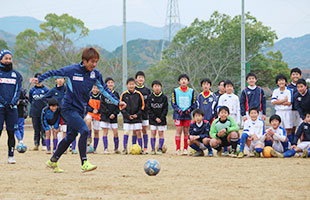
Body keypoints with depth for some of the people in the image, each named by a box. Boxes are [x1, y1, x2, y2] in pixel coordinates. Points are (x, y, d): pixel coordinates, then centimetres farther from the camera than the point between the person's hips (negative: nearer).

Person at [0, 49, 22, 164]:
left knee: (11, 132, 1)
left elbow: (18, 90, 9)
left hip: (12, 107, 3)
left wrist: (13, 102, -7)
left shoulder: (16, 75, 15)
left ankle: (11, 156, 7)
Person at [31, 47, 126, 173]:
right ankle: (84, 163, -19)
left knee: (70, 137, 14)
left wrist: (117, 102, 8)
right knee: (84, 130, -22)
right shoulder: (73, 70, -13)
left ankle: (53, 161, 30)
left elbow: (104, 89, 12)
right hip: (69, 109, -7)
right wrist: (39, 79, -6)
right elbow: (54, 73, -2)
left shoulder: (95, 74, 2)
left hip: (80, 110, 7)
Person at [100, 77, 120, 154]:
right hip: (105, 116, -2)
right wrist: (108, 113, -13)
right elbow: (102, 105, -5)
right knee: (105, 132, -3)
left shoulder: (116, 94, 8)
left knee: (116, 133, -2)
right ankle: (105, 149, -2)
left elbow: (118, 105, 6)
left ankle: (116, 148, 12)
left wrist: (114, 114, -8)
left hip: (114, 117, 2)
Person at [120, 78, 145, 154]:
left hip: (137, 117, 0)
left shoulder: (138, 94, -2)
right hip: (127, 117, 0)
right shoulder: (124, 94, -3)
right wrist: (128, 115, -8)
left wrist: (137, 115, -8)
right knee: (126, 133, -4)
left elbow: (142, 106, 4)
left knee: (138, 132, -1)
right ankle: (125, 149, 0)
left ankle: (140, 148, 3)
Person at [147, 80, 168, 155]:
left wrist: (161, 118, -13)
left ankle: (160, 149, 6)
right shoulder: (150, 97, -1)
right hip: (153, 119, 1)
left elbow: (165, 109, -2)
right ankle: (153, 149, 4)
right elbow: (149, 109, -2)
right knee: (153, 133, 0)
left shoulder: (164, 97, -2)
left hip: (162, 119, -1)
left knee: (161, 133, 1)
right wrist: (155, 118, -11)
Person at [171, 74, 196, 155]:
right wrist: (178, 110, -12)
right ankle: (178, 149, -2)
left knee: (186, 132, 2)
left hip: (187, 114, 1)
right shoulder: (175, 91, 3)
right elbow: (173, 103, 3)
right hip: (178, 114, -1)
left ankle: (185, 149, 8)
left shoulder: (191, 91, 7)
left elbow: (194, 103, 10)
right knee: (178, 131, -5)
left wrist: (189, 109, -7)